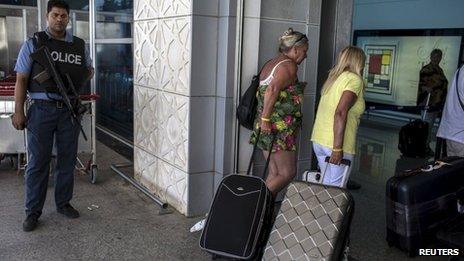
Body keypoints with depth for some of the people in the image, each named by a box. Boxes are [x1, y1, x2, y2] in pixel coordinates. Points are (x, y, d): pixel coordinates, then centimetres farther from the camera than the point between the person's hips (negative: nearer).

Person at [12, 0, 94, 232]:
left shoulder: (79, 45, 8)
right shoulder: (33, 44, -1)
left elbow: (89, 70, 23)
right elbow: (21, 80, -2)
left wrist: (79, 80, 0)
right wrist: (18, 112, -8)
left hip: (70, 110, 3)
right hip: (41, 109, -3)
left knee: (67, 160, 11)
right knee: (37, 162, 3)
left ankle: (63, 203, 27)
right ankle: (33, 212, 14)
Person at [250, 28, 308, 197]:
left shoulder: (270, 63, 16)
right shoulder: (289, 65, -11)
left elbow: (263, 91, 13)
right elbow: (272, 90, -25)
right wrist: (265, 119, -23)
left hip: (267, 127, 9)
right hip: (280, 127, -9)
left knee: (275, 173, 14)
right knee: (288, 173, 0)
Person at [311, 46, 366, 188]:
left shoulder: (333, 78, 14)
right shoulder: (354, 79, -9)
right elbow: (340, 113, -20)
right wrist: (337, 148, -22)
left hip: (318, 139, 8)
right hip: (337, 143, -8)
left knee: (327, 184, 17)